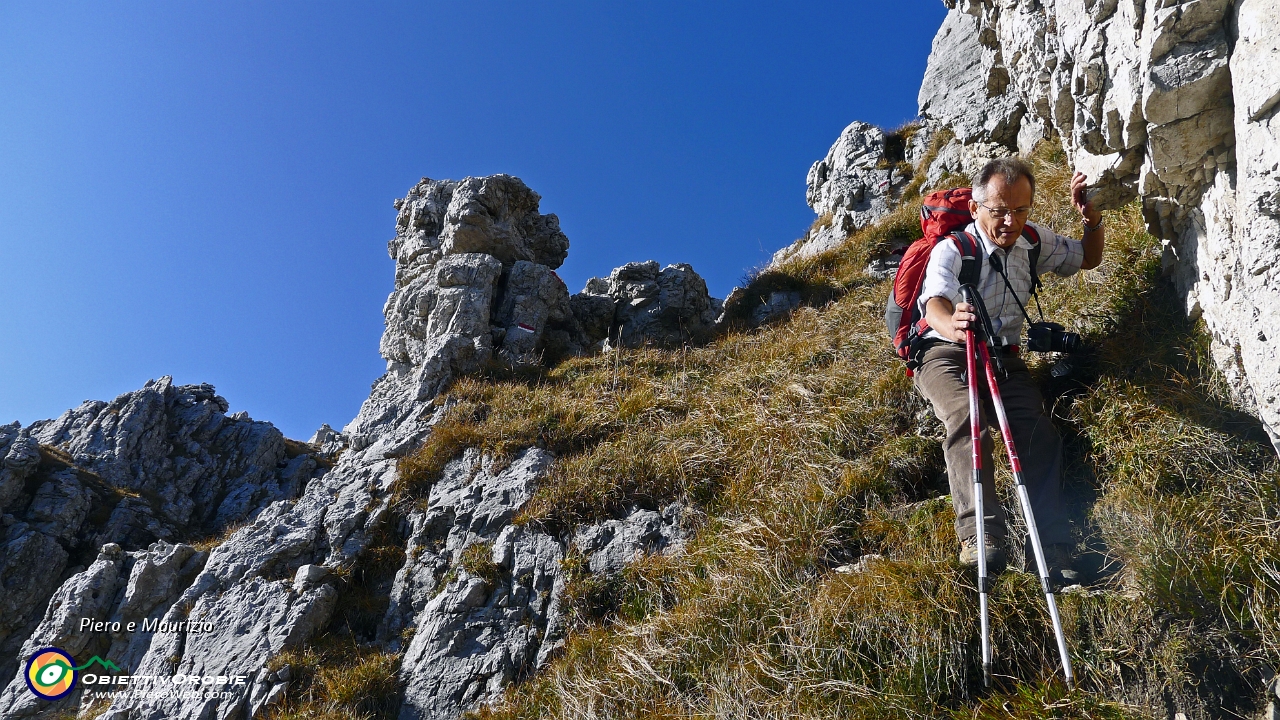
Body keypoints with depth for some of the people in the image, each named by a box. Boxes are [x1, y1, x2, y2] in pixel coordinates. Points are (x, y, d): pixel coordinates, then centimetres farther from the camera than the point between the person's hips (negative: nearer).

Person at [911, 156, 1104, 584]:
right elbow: (935, 305, -34)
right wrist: (952, 325, -60)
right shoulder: (951, 251, -14)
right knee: (967, 416, -36)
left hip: (1003, 356, 5)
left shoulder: (1034, 241, 5)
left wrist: (1090, 216, 0)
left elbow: (1088, 259, 23)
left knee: (1039, 432, -22)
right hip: (946, 354, -4)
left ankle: (1053, 550, -27)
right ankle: (979, 534, -43)